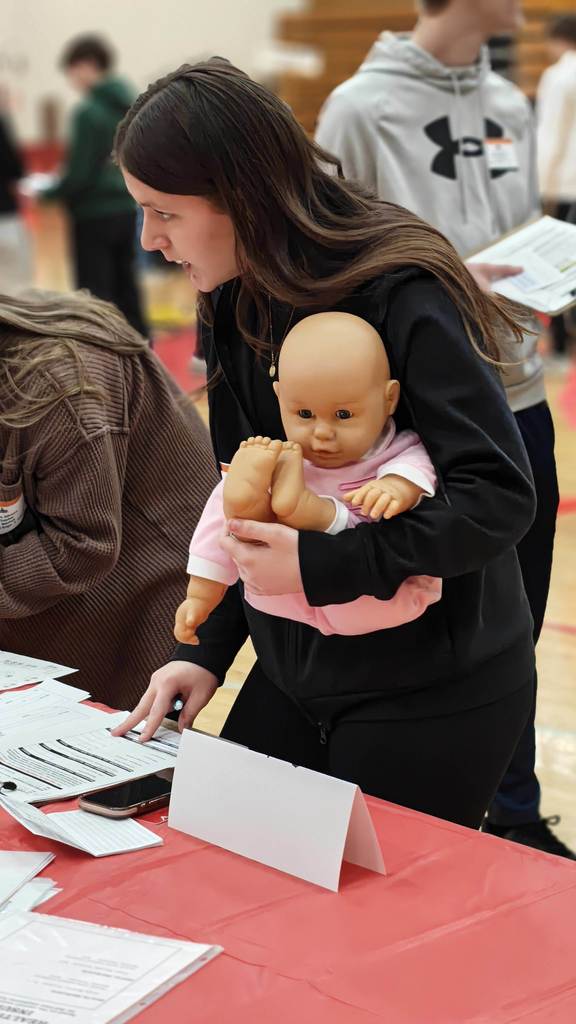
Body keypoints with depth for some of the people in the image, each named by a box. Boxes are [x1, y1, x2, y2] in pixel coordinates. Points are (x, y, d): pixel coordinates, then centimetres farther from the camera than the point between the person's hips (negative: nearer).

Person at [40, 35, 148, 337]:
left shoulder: (88, 112, -15)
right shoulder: (129, 107, 7)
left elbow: (79, 175, -17)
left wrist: (47, 193, -2)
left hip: (93, 215, -7)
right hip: (126, 210, 7)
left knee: (96, 298, -2)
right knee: (126, 292, 14)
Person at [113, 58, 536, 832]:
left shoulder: (400, 295, -21)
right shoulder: (235, 307, 3)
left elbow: (501, 497, -25)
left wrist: (320, 567, -27)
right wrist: (209, 651, 2)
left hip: (435, 698, -7)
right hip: (295, 677, 7)